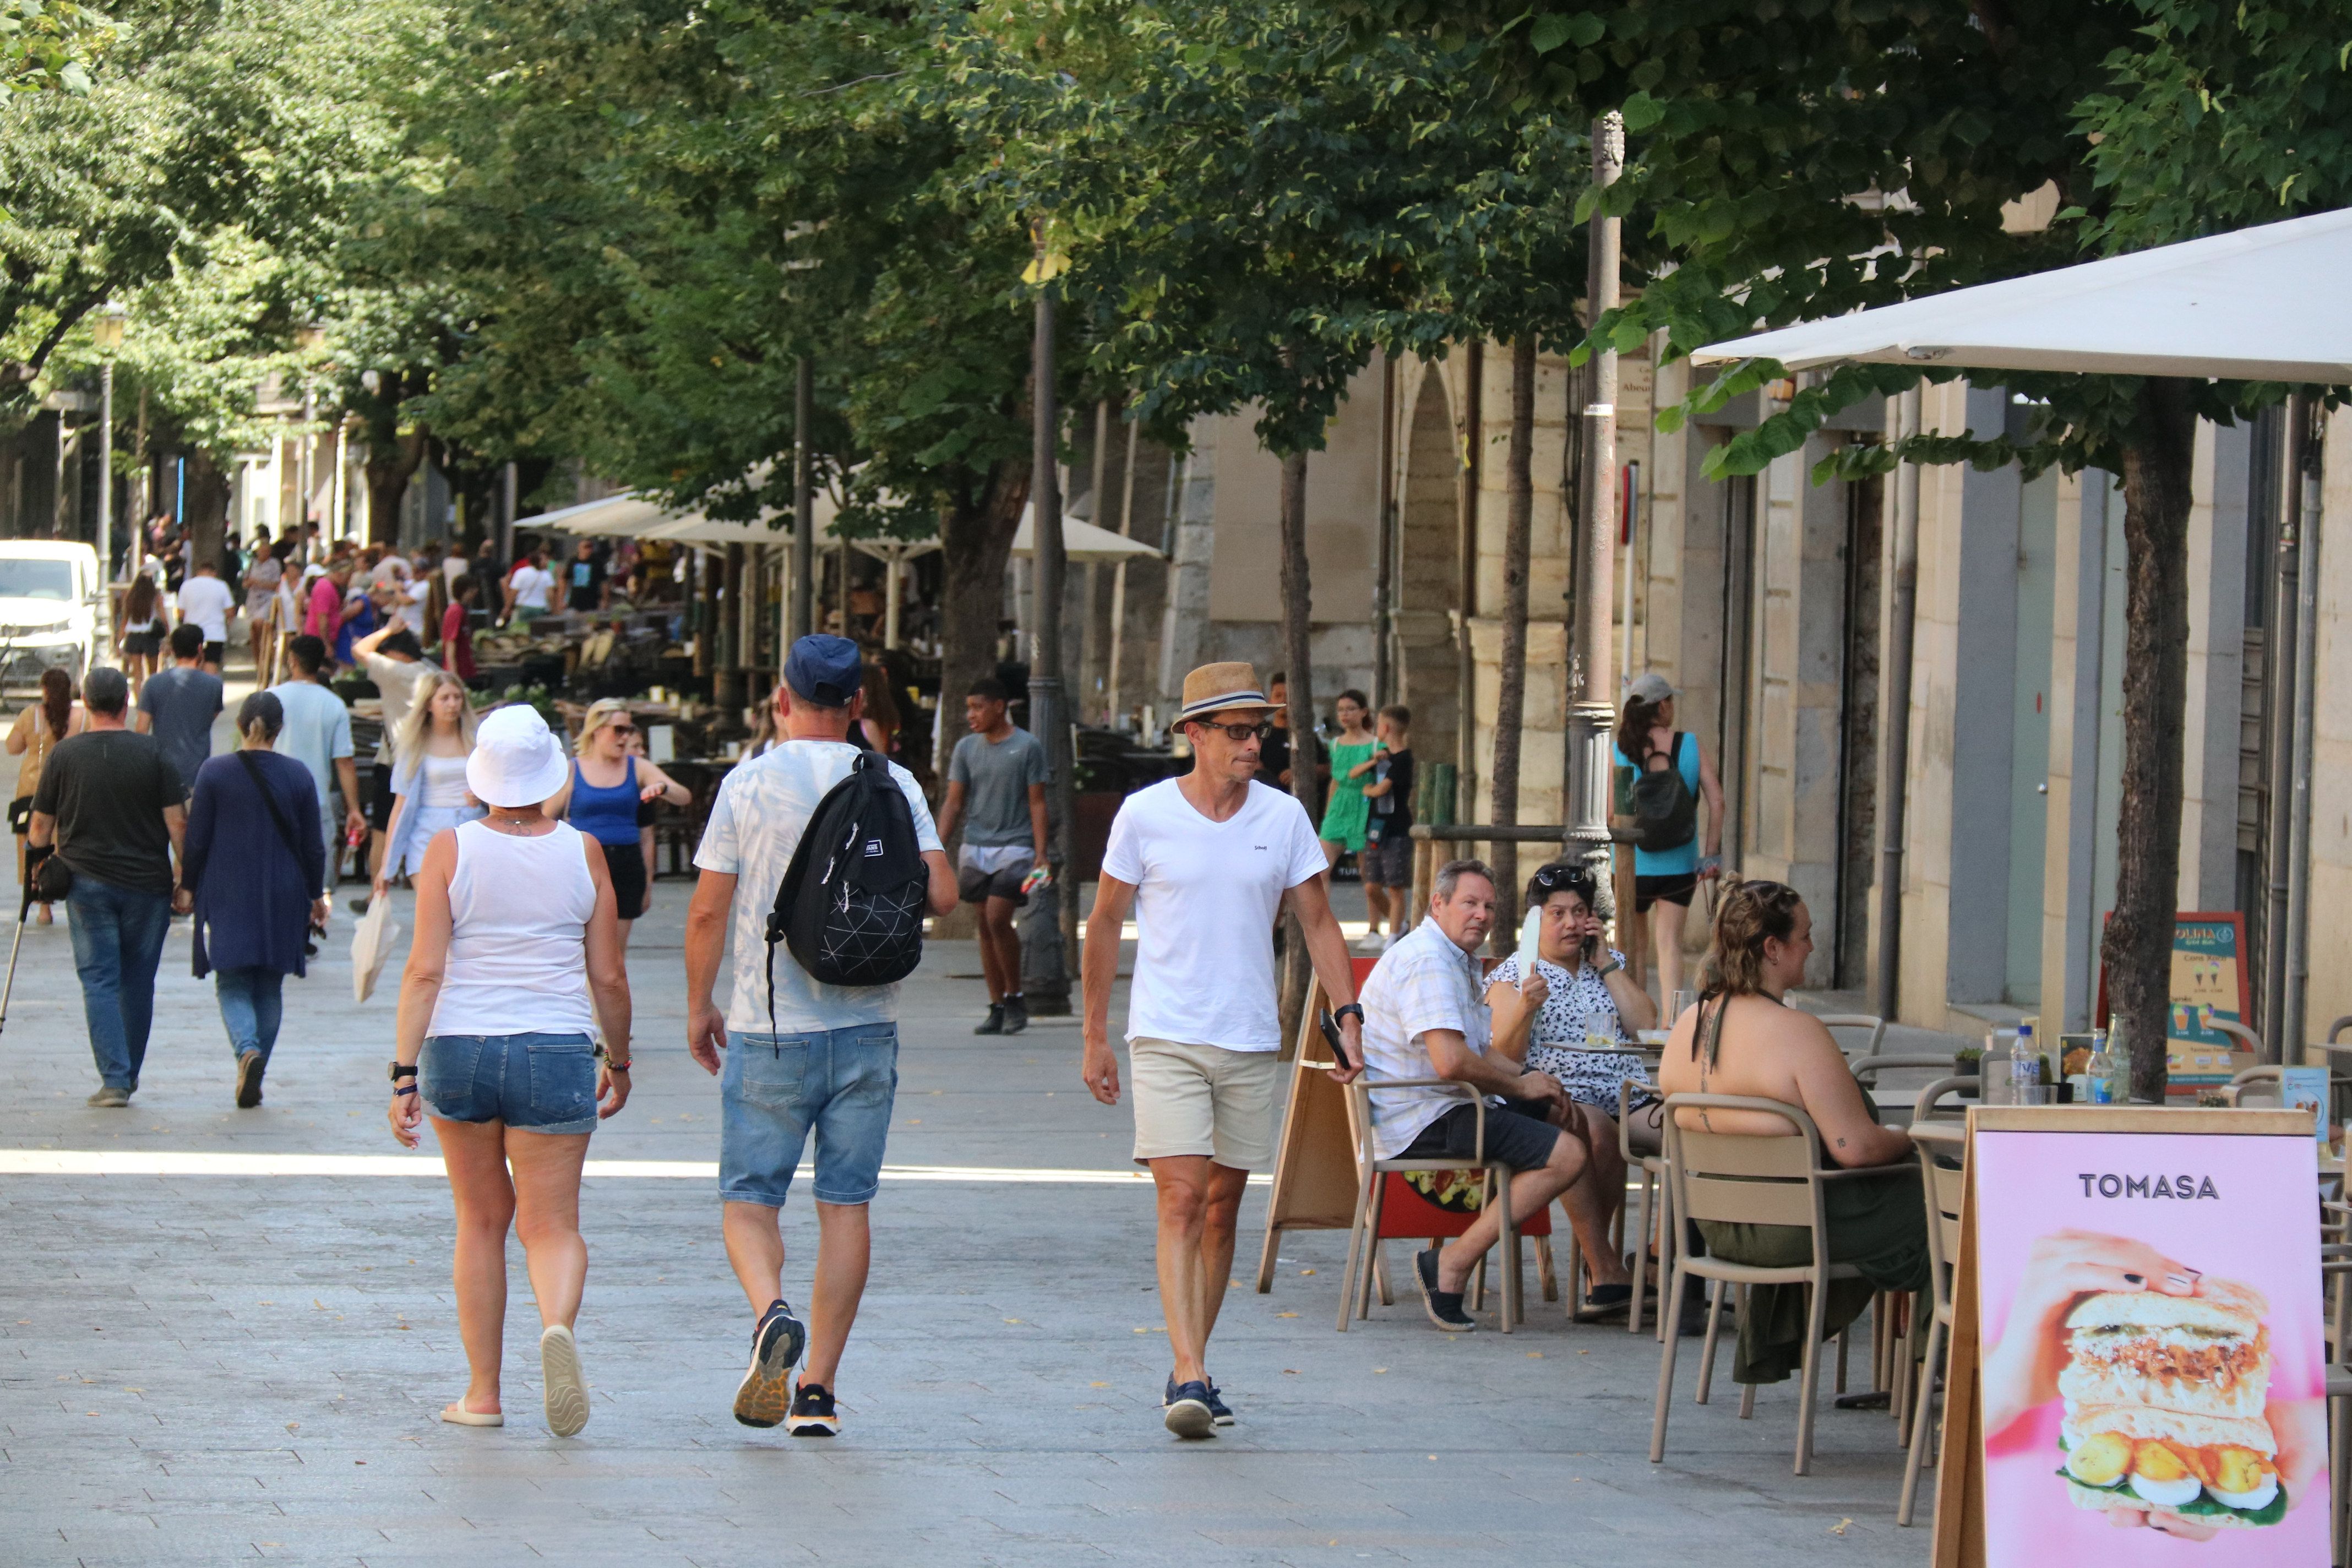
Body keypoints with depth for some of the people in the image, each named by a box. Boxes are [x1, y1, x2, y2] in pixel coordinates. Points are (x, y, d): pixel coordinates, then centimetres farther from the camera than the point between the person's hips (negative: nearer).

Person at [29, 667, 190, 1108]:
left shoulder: (65, 754, -2)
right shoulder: (152, 753, -4)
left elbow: (40, 830, 4)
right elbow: (177, 824, -6)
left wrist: (41, 851, 26)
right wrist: (185, 883, 3)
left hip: (87, 884, -1)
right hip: (147, 884, 1)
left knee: (99, 981, 1)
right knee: (138, 982, 13)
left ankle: (114, 1079, -11)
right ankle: (129, 1075, 22)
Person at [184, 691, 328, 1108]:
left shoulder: (214, 773, -6)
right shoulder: (297, 776, -1)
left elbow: (196, 842, -4)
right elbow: (312, 844, 4)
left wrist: (188, 887, 9)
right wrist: (316, 894, 16)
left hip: (227, 896, -2)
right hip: (282, 898, 2)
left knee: (232, 984, 2)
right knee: (270, 988, 12)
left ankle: (248, 1050, -25)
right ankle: (254, 1079, 13)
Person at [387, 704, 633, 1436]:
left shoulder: (450, 850, -3)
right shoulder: (581, 853, 0)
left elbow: (425, 971, -8)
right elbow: (609, 977, 4)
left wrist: (404, 1074, -6)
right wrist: (618, 1061, 17)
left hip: (460, 1048, 0)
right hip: (556, 1052, 0)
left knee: (481, 1221, 15)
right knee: (552, 1224, 2)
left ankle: (483, 1393, 17)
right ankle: (558, 1324, -31)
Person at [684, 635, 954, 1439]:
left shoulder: (748, 784, -4)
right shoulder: (894, 785, 1)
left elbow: (709, 910, -4)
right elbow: (942, 894, -4)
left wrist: (699, 1005, 9)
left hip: (769, 1029, -2)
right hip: (867, 1024, 2)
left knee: (750, 1198, 6)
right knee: (846, 1204, 7)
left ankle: (771, 1311, -24)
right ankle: (818, 1392, 5)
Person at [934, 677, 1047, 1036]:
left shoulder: (1027, 747, -2)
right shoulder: (966, 748, 9)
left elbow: (1037, 804, -2)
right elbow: (954, 804, 9)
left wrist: (1040, 854, -9)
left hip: (1015, 847, -5)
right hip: (975, 848, 5)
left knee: (998, 919, -17)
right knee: (985, 925, 5)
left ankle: (1014, 997, -2)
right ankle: (997, 1007, 11)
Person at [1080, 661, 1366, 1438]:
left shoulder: (1284, 817, 3)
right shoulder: (1145, 815, -3)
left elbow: (1318, 922, 9)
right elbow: (1106, 923, 5)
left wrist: (1347, 1013, -2)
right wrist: (1095, 1037, 5)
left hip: (1250, 1044, 3)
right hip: (1166, 1040, -3)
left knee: (1223, 1206, 9)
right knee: (1181, 1203, -13)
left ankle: (1190, 1369, 21)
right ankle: (1190, 1377, -20)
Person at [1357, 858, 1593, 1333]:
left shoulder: (1459, 963, 22)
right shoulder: (1428, 961, -14)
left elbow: (1492, 1062, 19)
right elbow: (1450, 1061, -26)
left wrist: (1523, 1012, 0)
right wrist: (1521, 1085, -12)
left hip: (1442, 1109, 11)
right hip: (1419, 1123, -11)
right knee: (1568, 1154, -19)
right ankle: (1452, 1265, -19)